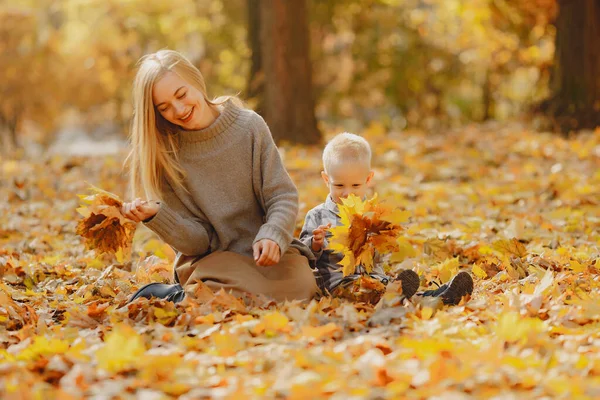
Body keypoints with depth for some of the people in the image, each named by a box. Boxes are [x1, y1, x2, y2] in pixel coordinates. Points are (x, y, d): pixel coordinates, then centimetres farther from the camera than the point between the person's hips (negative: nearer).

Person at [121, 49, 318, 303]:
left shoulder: (249, 126, -2)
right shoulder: (163, 155, -4)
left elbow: (282, 196, -2)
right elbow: (196, 241, -5)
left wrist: (272, 236, -23)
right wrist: (155, 215, -24)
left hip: (263, 251, 3)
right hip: (210, 259, -3)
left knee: (300, 286, -29)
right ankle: (177, 296, -9)